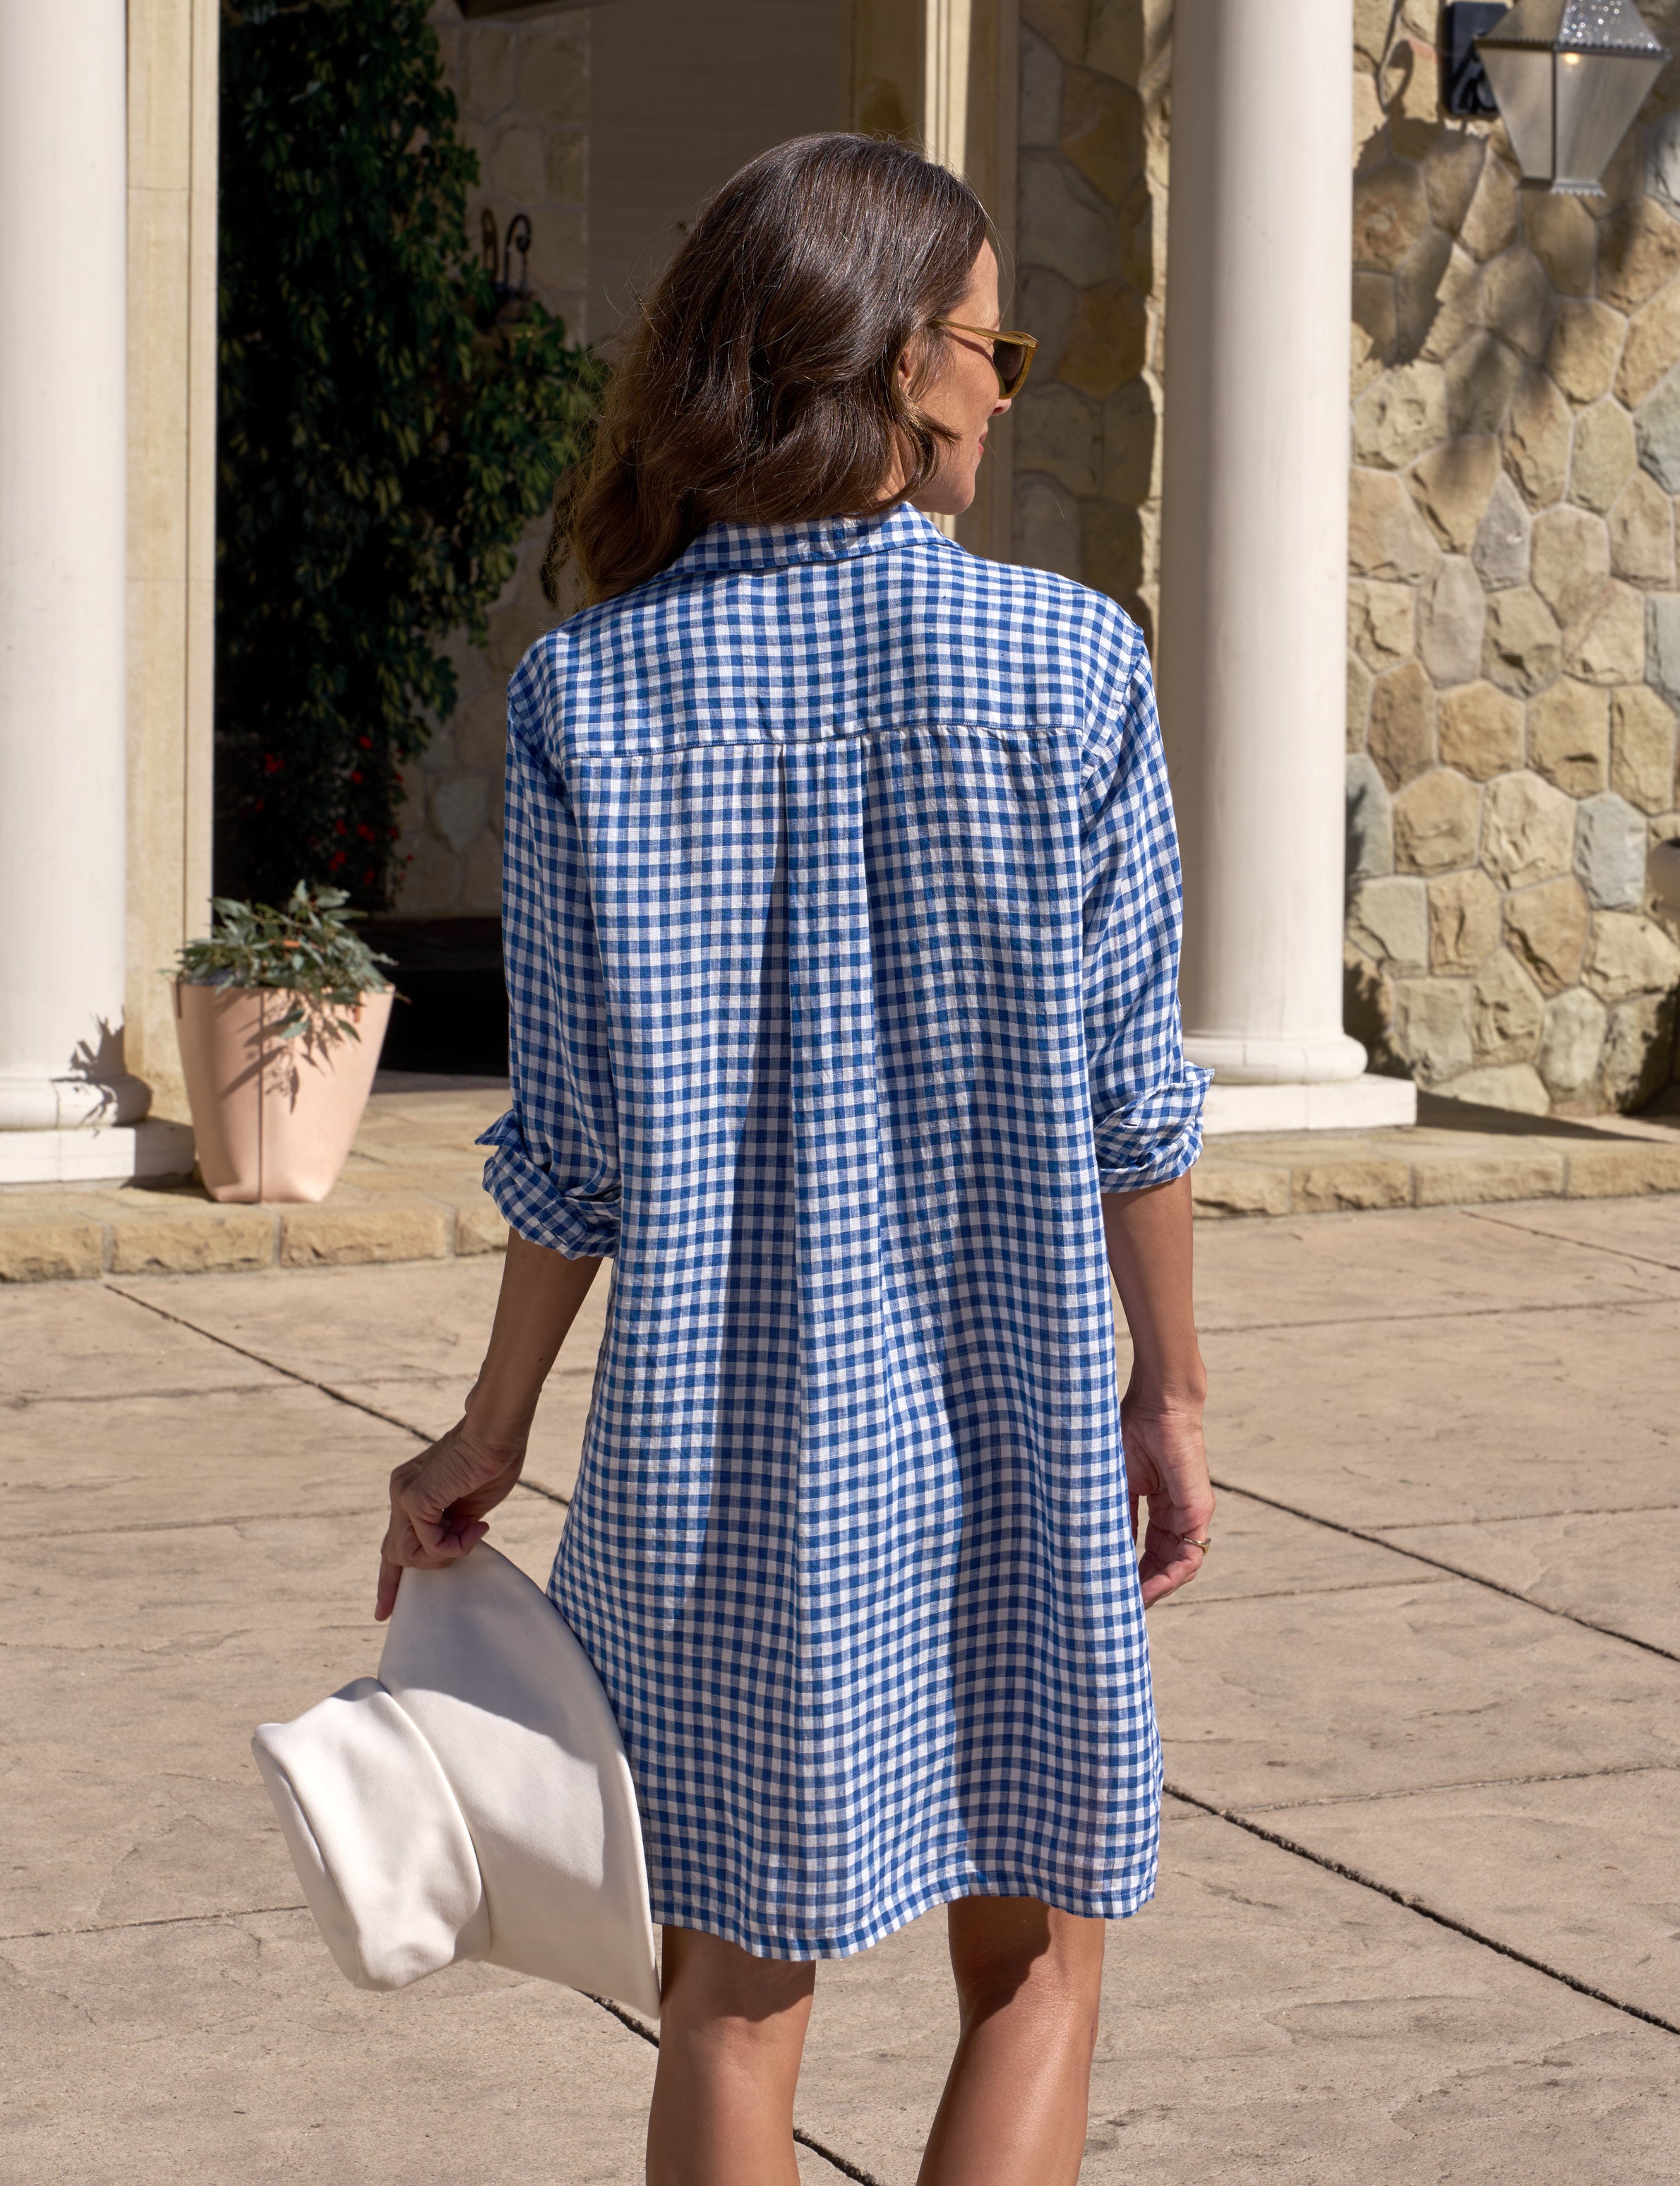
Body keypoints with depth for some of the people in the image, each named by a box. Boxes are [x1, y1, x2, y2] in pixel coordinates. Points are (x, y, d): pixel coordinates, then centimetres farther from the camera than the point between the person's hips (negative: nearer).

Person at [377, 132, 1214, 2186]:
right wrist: (1169, 1385, 7)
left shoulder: (587, 691, -6)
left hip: (715, 1447, 1)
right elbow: (1126, 1091, -6)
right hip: (1003, 1426, -1)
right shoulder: (1067, 663, -10)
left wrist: (493, 1427, 9)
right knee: (1035, 1959, 16)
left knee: (735, 1987, 15)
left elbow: (577, 1136, -4)